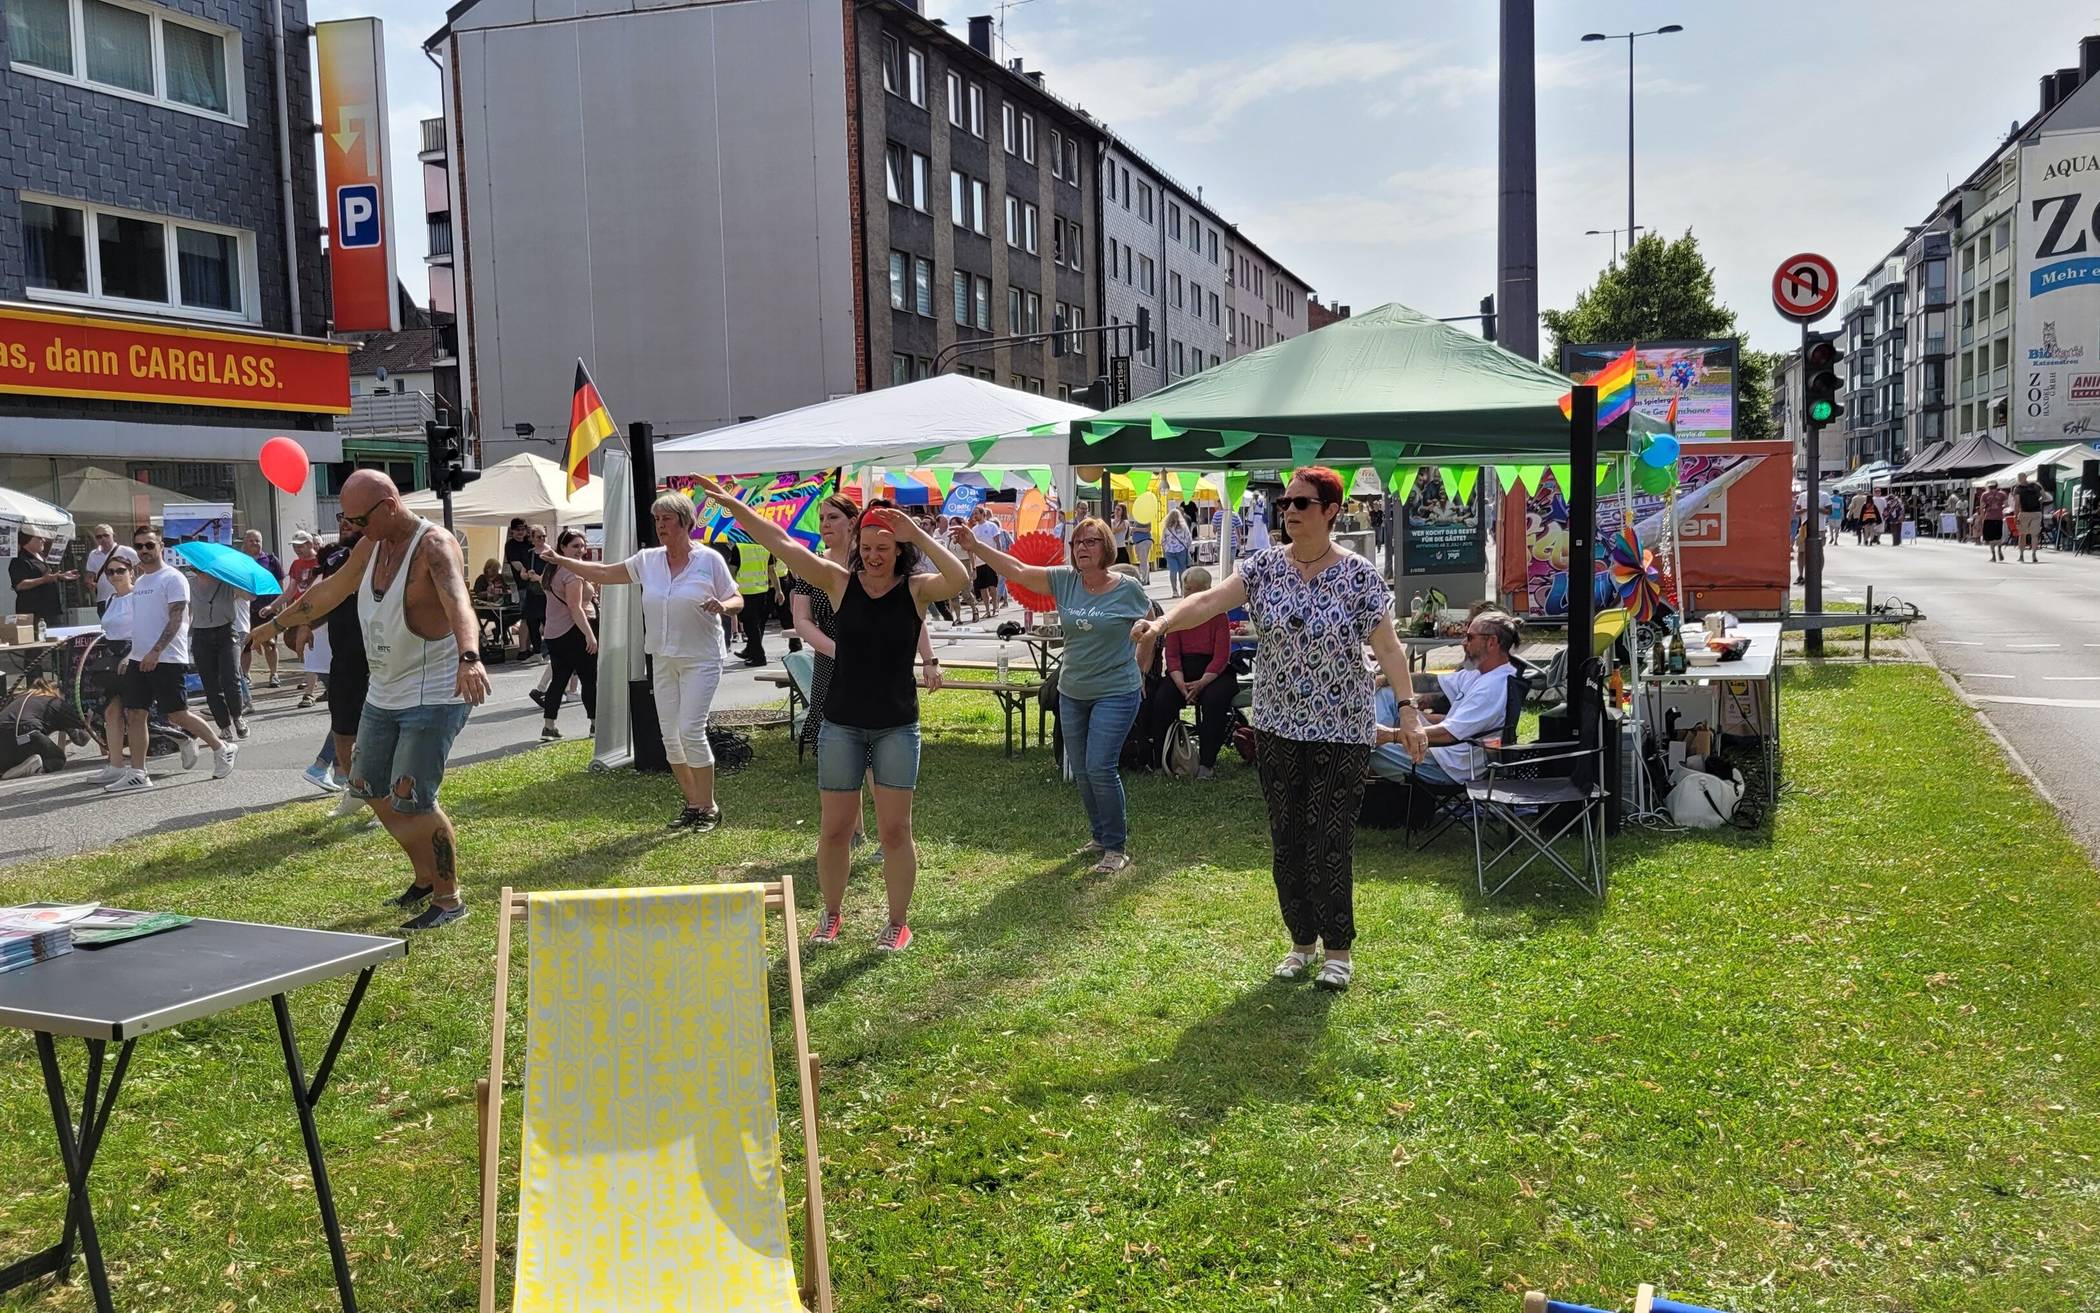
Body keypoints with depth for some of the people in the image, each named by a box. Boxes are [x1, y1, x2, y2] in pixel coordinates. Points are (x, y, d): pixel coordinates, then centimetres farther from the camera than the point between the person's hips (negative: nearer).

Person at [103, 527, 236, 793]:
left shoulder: (173, 578, -9)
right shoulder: (140, 582, 17)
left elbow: (175, 619, -17)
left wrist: (155, 652, -25)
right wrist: (133, 653, 19)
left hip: (167, 659, -8)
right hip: (140, 660, 8)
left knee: (177, 715, -4)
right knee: (134, 714, 3)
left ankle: (222, 749, 14)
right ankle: (137, 775, 7)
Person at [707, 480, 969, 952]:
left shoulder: (916, 590, -5)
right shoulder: (840, 582, -2)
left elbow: (960, 580, -25)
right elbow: (782, 545, -8)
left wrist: (918, 534, -27)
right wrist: (734, 506, -16)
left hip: (897, 727, -1)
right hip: (841, 724, 1)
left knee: (894, 831, 3)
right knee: (834, 829, 8)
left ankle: (899, 921, 19)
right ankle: (831, 914, 28)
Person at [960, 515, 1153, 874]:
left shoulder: (1128, 588, -9)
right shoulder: (1064, 580, -1)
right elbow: (1016, 569, -6)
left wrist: (1140, 670, 10)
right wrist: (976, 547, -17)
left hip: (1116, 693, -5)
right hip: (1072, 692, 5)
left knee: (1100, 768, -12)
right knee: (1081, 771, 11)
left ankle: (1117, 848, 1)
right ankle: (1100, 837, 28)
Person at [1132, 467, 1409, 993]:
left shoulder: (1358, 575, -7)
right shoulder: (1265, 565, 0)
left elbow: (1387, 646, -11)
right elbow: (1211, 600, -13)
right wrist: (1163, 621, -31)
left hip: (1340, 730, -4)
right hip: (1277, 726, 4)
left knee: (1330, 841, -2)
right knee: (1286, 839, 11)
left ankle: (1339, 949, 14)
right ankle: (1302, 940, 26)